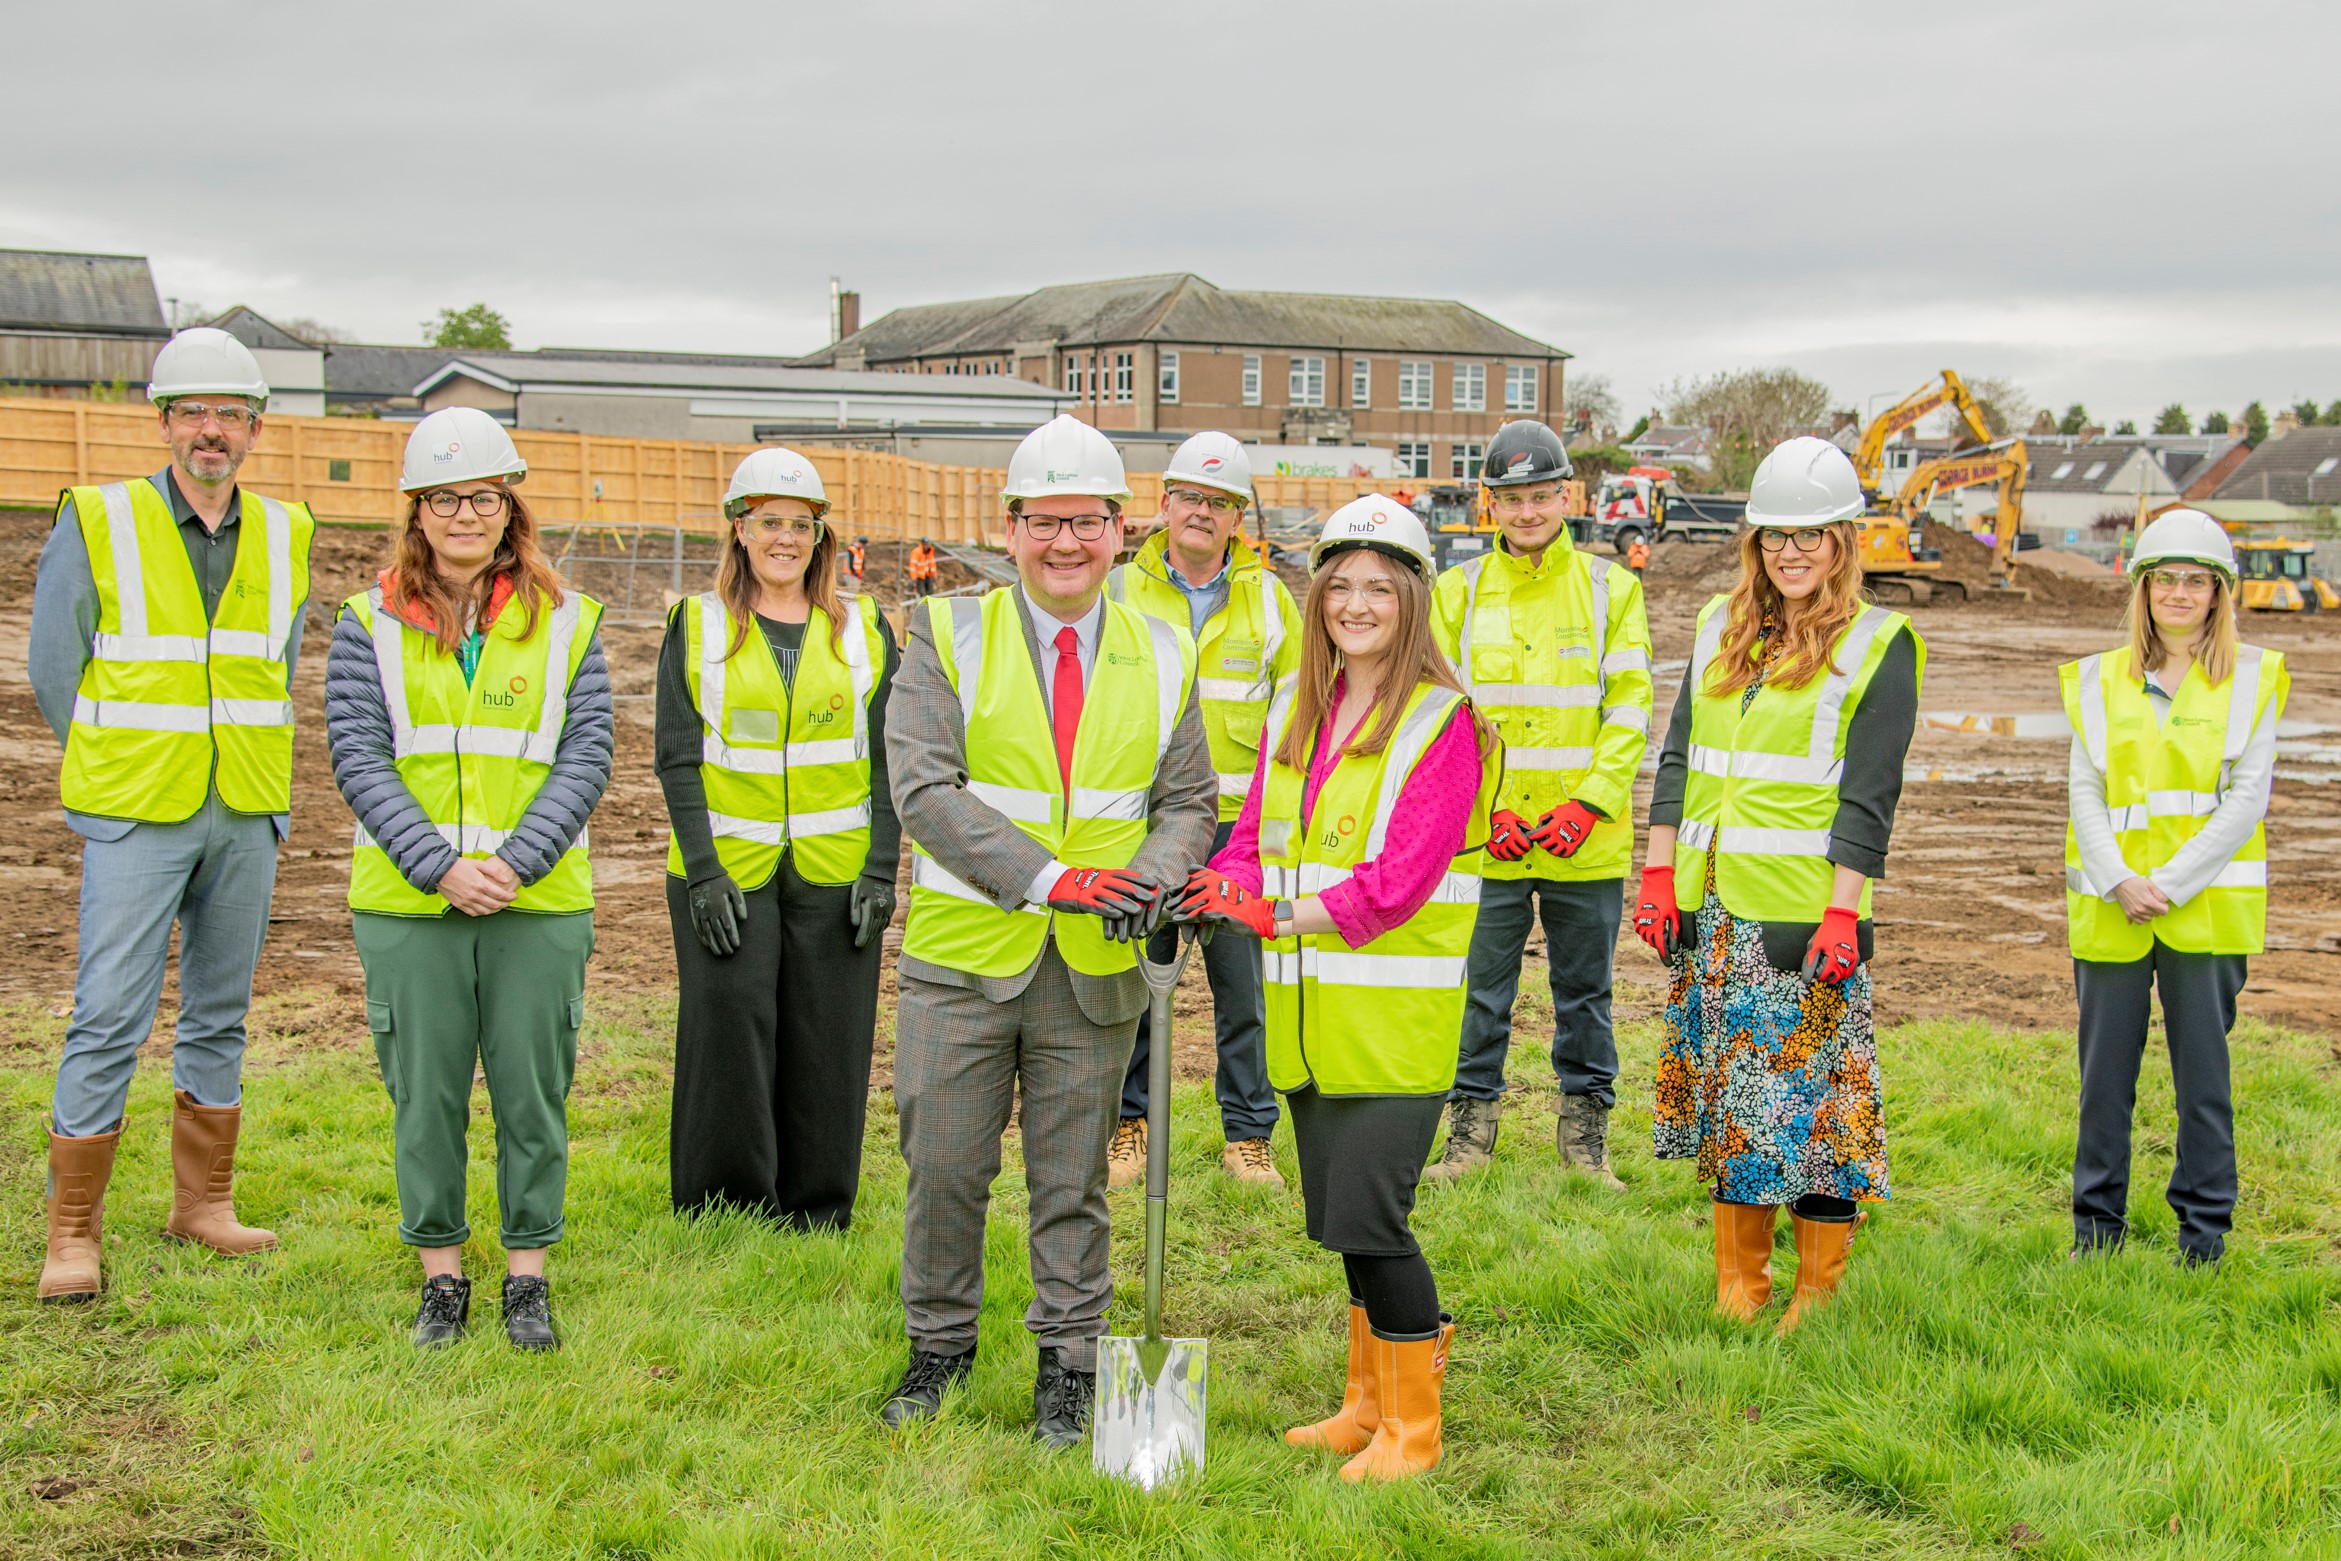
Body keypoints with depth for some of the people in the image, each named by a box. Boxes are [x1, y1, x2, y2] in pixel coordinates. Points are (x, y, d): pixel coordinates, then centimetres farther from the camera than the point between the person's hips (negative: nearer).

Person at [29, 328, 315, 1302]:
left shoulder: (284, 536, 7)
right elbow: (53, 666, 1)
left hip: (247, 818, 4)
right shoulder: (96, 525, -5)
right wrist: (123, 772, 5)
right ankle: (72, 1234, 3)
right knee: (109, 1020, -5)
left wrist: (246, 770, 10)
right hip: (135, 820, -4)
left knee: (220, 1015, 12)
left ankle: (203, 1203, 24)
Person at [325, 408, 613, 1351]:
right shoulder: (371, 622, 3)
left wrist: (515, 862, -13)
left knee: (532, 1091, 6)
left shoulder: (563, 622, 4)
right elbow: (358, 758, -3)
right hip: (408, 903, 0)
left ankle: (528, 1275, 20)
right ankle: (441, 1275, 22)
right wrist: (439, 867, -14)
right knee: (425, 1093, 7)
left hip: (539, 902, 0)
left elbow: (587, 755, -1)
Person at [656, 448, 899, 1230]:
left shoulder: (862, 629, 9)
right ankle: (722, 1211, 10)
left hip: (834, 874, 1)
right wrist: (703, 871, -9)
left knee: (826, 1048, 4)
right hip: (727, 875, -1)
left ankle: (817, 1215, 17)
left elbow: (888, 760, 7)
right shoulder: (697, 626, 6)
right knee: (727, 1033, -4)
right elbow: (678, 760, 0)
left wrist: (881, 870, -3)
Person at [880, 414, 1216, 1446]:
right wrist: (1049, 877, -22)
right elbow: (923, 789, -13)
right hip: (963, 956, -1)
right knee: (945, 1166, 8)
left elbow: (1188, 801, 8)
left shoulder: (1162, 657, 6)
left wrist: (1146, 882, -14)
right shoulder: (948, 637, -4)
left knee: (1072, 1178, 10)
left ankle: (1067, 1360, 25)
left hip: (1095, 970, 1)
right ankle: (939, 1342, 29)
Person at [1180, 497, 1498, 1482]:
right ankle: (1367, 1401, 31)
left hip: (1396, 1011, -6)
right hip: (1310, 1011, 7)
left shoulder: (1442, 720, -9)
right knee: (1336, 1213, 15)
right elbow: (1256, 835, 12)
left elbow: (1397, 881, -16)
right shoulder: (1295, 707, 12)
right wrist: (1221, 887, -10)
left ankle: (1414, 1427, 9)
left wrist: (1273, 912, -20)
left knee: (1367, 1216, -7)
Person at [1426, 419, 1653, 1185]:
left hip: (1586, 838, 0)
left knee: (1584, 989, 10)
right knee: (1478, 987, 6)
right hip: (1483, 839, 0)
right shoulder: (1457, 592, 5)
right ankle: (1472, 1122, 20)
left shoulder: (1611, 588, 3)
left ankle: (1585, 1128, 23)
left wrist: (1590, 803, -12)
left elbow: (1629, 707, -1)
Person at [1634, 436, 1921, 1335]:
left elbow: (1868, 796, -9)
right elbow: (1679, 759, 14)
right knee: (1729, 1091, 10)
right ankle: (1738, 1278, 21)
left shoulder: (1877, 647, -3)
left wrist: (1843, 911, -16)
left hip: (1807, 910, -5)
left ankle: (1817, 1290, 10)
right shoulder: (1720, 630, 13)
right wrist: (1659, 874, 7)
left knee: (1813, 1092, -1)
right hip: (1715, 906, 5)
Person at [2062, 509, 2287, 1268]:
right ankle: (2098, 1223, 18)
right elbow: (2084, 793, 4)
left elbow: (2248, 800, -4)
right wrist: (2119, 883, -11)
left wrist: (2170, 884, -13)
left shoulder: (2249, 679, 4)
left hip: (2208, 908, -2)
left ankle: (2205, 1226, 16)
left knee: (2203, 1068, 3)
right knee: (2105, 1069, 6)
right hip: (2110, 911, 2)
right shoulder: (2100, 680, 9)